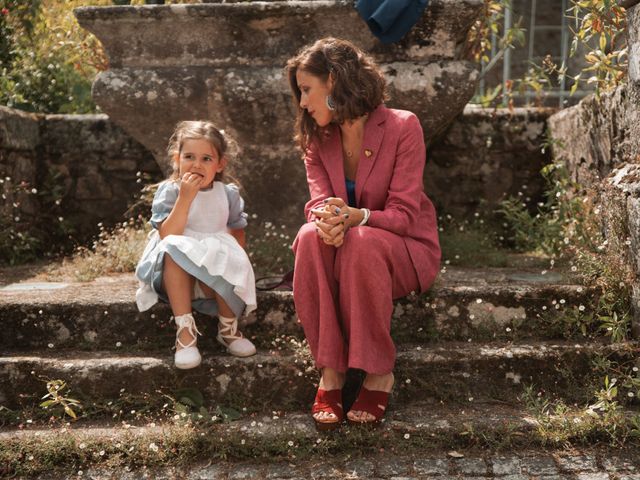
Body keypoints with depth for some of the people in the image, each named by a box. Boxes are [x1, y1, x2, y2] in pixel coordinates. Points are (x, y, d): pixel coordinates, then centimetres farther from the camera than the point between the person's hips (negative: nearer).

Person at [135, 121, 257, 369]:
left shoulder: (228, 194, 5)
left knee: (231, 264, -32)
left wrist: (225, 253, -6)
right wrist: (186, 197, -22)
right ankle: (185, 330, -34)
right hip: (177, 273, -1)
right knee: (173, 251, -34)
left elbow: (238, 234, 13)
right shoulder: (169, 191, -4)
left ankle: (228, 328, -6)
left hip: (215, 274, 2)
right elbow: (168, 236, -17)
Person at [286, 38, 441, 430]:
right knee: (311, 237, -31)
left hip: (406, 249, -3)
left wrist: (355, 217, -37)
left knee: (362, 243, -37)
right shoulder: (317, 137, 3)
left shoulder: (402, 126, -13)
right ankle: (329, 373, -30)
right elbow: (319, 201, -9)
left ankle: (380, 374, -25)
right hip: (349, 247, 4)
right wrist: (328, 219, -34)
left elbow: (404, 213, -18)